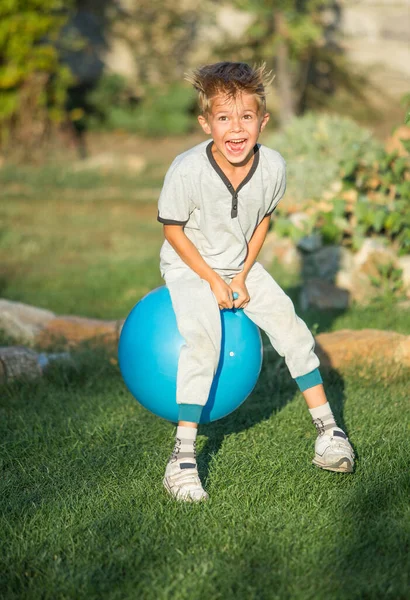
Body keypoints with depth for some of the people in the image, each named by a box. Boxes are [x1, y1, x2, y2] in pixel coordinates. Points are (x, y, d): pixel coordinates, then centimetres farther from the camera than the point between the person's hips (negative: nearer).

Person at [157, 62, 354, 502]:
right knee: (203, 340, -26)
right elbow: (172, 228, -15)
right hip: (190, 267, -4)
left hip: (241, 266, 4)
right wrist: (213, 281, -15)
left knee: (291, 328, -5)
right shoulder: (187, 170, -29)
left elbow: (263, 219, 1)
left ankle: (328, 433, 11)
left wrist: (242, 276, -7)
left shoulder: (273, 167, -18)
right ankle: (183, 457, -20)